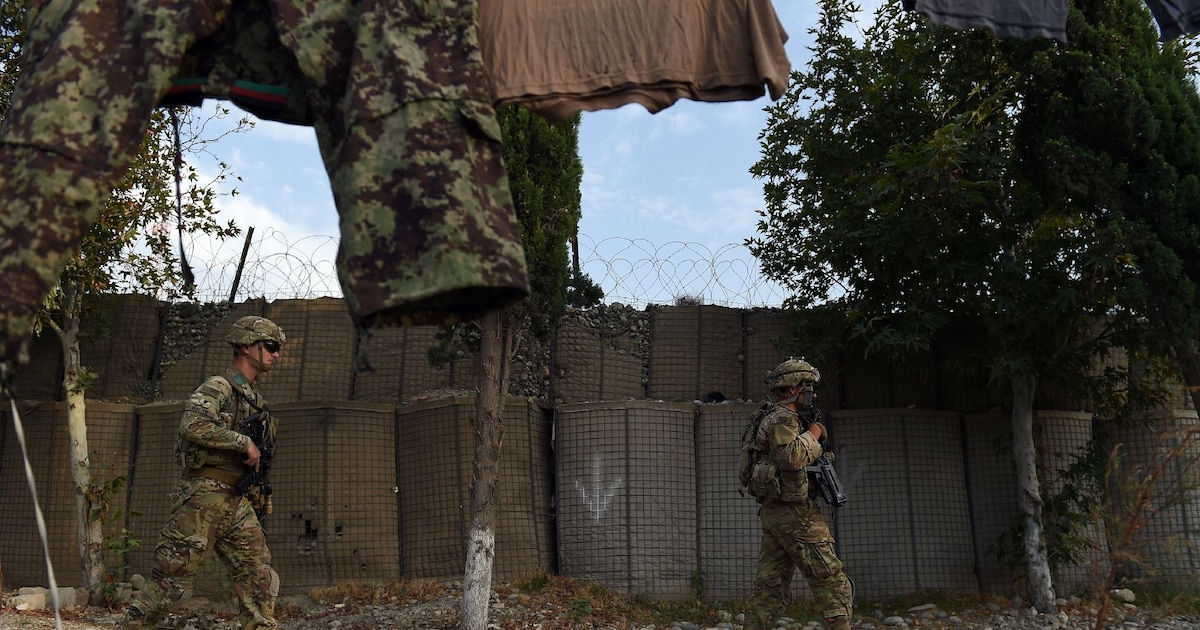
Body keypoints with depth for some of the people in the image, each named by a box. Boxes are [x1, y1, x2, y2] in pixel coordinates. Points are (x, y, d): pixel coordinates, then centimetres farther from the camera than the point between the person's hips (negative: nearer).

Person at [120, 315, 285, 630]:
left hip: (239, 503, 8)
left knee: (258, 574, 2)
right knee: (174, 572, -2)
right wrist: (244, 442, -22)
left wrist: (258, 502, 20)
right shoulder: (218, 387, -7)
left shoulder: (253, 398, 19)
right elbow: (192, 426, -26)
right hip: (205, 497, -8)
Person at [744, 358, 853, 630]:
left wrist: (815, 431, 11)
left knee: (770, 585, 8)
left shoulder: (786, 420, 21)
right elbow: (791, 457, -28)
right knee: (832, 582, -5)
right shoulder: (782, 419, -11)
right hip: (795, 512, -10)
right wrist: (812, 434, -13)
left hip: (774, 513, 10)